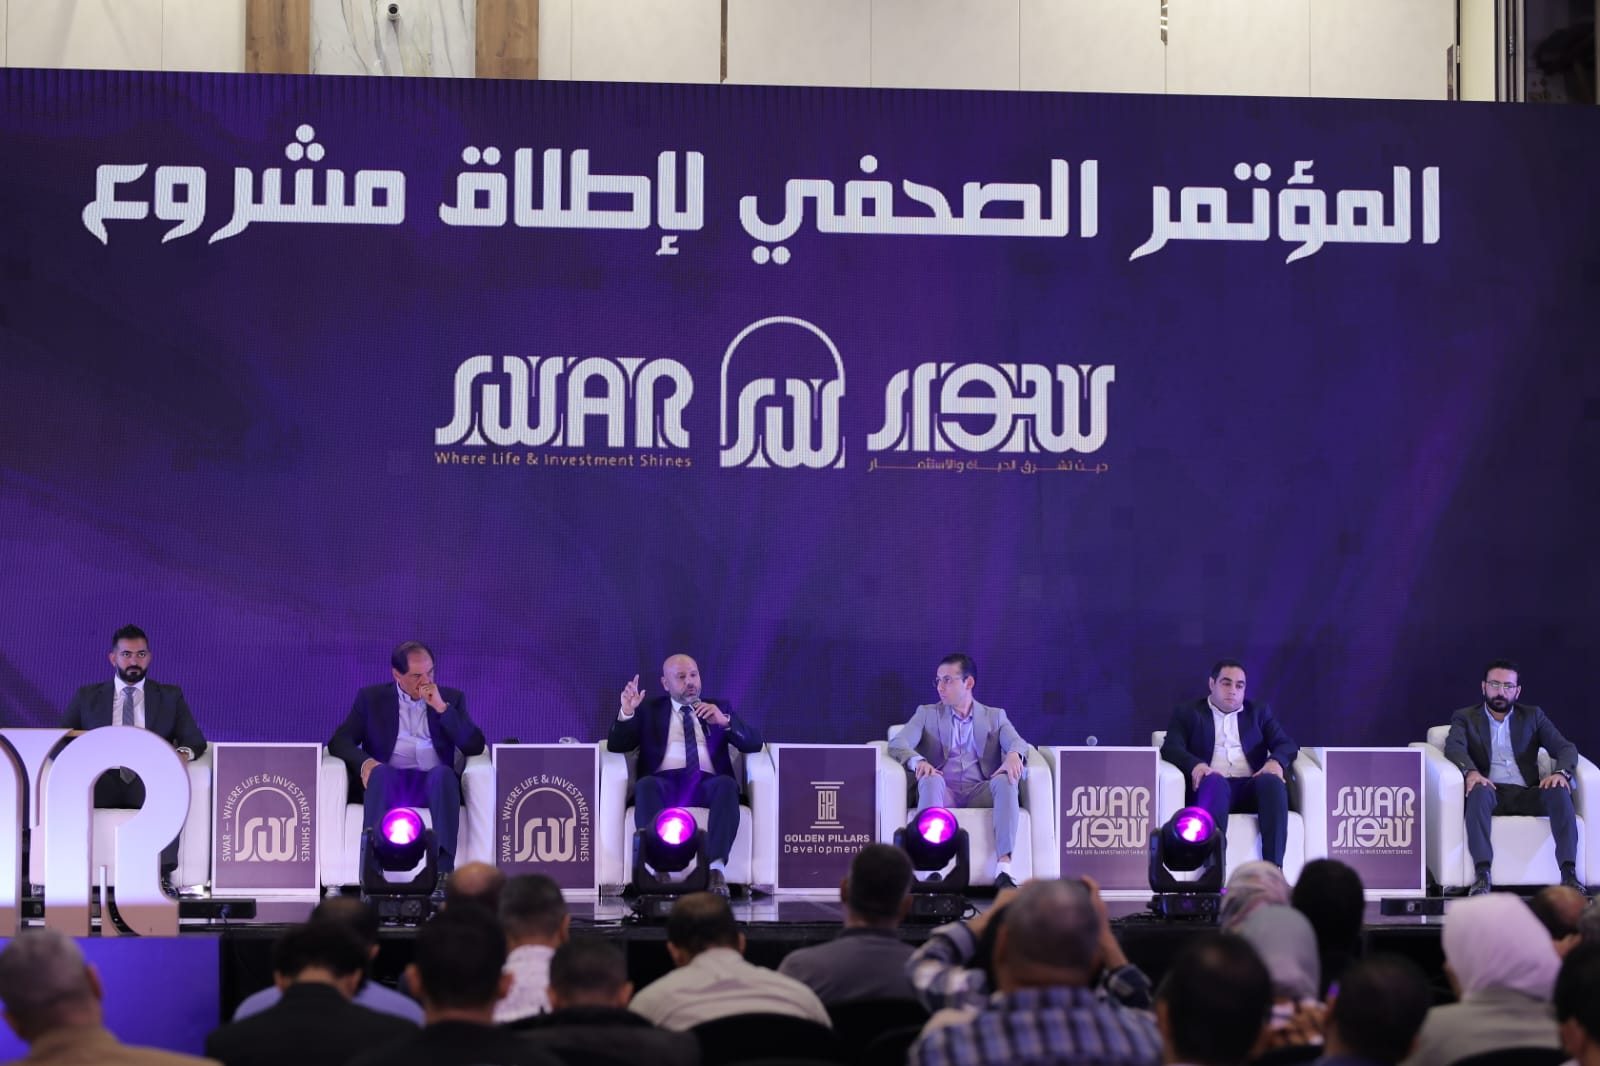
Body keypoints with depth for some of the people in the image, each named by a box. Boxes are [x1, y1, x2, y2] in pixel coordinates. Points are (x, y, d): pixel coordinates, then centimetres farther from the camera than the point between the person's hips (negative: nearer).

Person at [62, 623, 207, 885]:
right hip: (102, 780, 0)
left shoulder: (171, 697, 21)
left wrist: (184, 753, -14)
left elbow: (195, 739, 12)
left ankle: (163, 874, -40)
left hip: (149, 779, 0)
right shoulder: (87, 697, 21)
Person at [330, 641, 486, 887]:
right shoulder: (371, 698, 15)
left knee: (443, 772, -35)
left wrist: (442, 707, -6)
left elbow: (475, 747, 5)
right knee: (380, 771, -36)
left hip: (433, 783, 0)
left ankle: (444, 871, -48)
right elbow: (340, 741, 5)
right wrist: (365, 762, -17)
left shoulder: (451, 698, 16)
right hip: (389, 782, 0)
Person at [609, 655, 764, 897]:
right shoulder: (650, 709, 22)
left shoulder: (719, 708, 22)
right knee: (646, 785, -35)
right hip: (664, 783, 0)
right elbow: (616, 746, 12)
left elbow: (754, 743, 11)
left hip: (706, 784, 0)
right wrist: (626, 713, -6)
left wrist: (725, 721, -7)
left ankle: (716, 868, -45)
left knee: (727, 785, -34)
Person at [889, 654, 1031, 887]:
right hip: (943, 792, 0)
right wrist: (918, 761, -23)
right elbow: (897, 743, 2)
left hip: (980, 793, 0)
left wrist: (1013, 755, -27)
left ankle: (1003, 869, -43)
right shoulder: (927, 714, 19)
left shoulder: (995, 716, 20)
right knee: (930, 779, -35)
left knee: (1007, 780, -31)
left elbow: (1016, 742, 1)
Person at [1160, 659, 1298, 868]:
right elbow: (1170, 748, 3)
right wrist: (1195, 764, -21)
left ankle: (1273, 868, -45)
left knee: (1272, 781, -33)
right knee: (1214, 781, -38)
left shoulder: (1259, 712, 25)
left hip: (1251, 786, 2)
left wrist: (1275, 761, -13)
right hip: (1213, 787, -2)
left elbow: (1286, 744, 13)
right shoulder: (1187, 713, 18)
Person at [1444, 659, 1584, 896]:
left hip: (1525, 794, 2)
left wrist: (1561, 772, -17)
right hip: (1490, 790, -2)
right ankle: (1482, 874, -46)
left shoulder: (1532, 716, 20)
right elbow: (1454, 747, -6)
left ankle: (1569, 872, -38)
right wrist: (1470, 771, -30)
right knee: (1479, 791, -38)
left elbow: (1566, 748, 7)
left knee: (1559, 792, -30)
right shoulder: (1465, 717, 14)